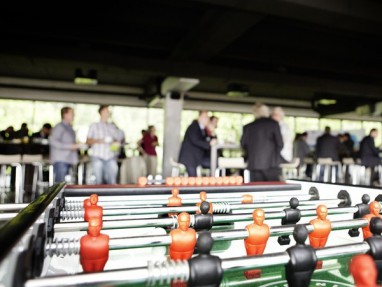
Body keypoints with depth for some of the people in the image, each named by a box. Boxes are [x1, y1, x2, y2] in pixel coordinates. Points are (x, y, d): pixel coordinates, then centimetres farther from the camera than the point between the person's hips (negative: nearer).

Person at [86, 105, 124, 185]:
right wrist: (97, 141, -12)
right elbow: (88, 141, 7)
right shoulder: (94, 126, 10)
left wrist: (117, 142, -1)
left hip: (111, 157, 2)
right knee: (99, 181, -5)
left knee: (112, 181, -5)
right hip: (98, 157, -2)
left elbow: (119, 138, 21)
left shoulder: (112, 126, 17)